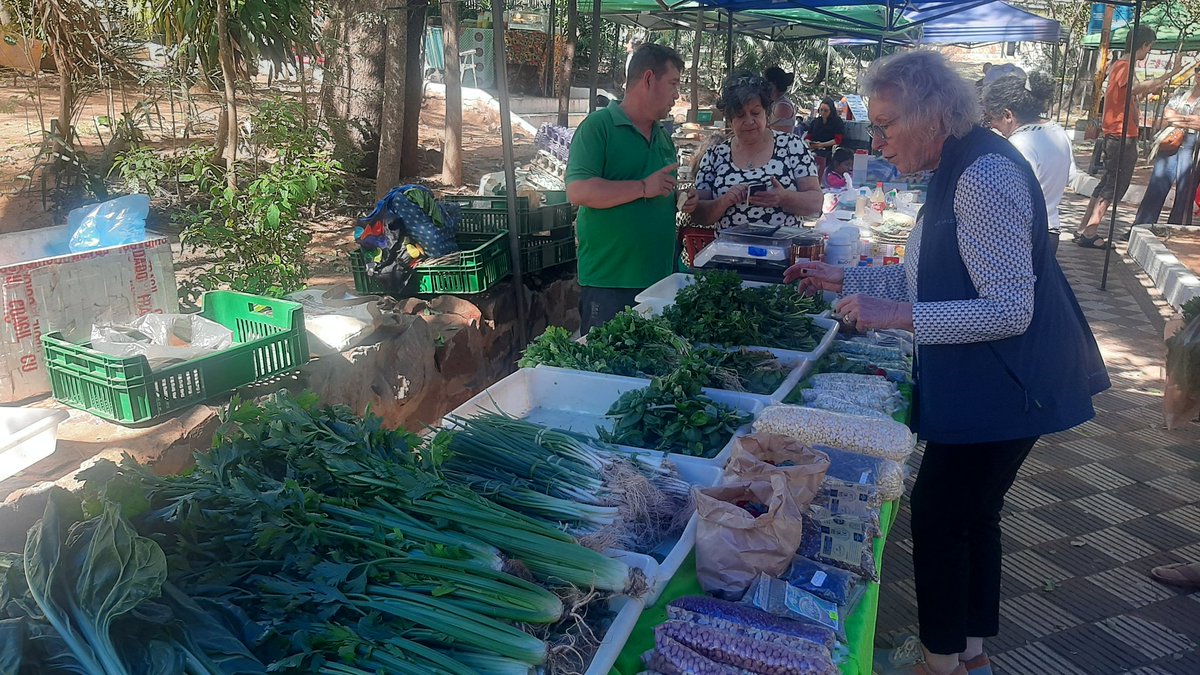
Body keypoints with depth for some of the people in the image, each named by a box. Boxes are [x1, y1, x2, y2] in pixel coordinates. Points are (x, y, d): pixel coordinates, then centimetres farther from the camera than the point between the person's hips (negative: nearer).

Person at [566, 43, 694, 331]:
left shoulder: (663, 136, 17)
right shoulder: (598, 126, -8)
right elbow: (578, 191, -20)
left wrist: (684, 200, 6)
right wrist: (644, 187, -21)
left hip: (660, 278, 7)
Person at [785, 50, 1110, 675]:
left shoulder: (985, 177, -23)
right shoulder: (957, 169, 9)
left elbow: (1009, 309, -26)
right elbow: (933, 278, 15)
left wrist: (898, 313, -30)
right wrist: (844, 280, 10)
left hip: (1003, 384, -10)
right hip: (983, 383, 10)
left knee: (938, 515, 2)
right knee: (972, 513, 19)